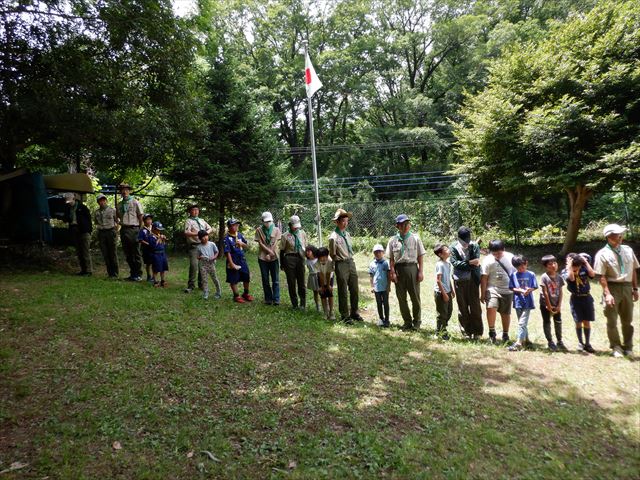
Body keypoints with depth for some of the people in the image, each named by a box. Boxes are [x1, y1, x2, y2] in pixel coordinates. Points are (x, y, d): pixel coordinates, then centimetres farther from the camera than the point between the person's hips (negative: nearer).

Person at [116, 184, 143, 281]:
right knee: (128, 254, 9)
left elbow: (140, 217, -2)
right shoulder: (119, 204, 13)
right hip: (124, 230, 6)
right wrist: (120, 223, 11)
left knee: (136, 253, -3)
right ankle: (132, 273, 18)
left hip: (133, 229, -6)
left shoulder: (135, 202, -1)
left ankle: (138, 274, 1)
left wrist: (140, 230, -4)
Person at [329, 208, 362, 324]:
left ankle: (354, 313, 26)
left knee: (354, 290, 12)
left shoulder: (347, 234, 10)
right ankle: (345, 315, 15)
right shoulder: (333, 237, -12)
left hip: (351, 262, 7)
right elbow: (332, 254, -5)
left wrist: (349, 260, 11)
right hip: (341, 265, -7)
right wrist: (341, 260, 7)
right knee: (343, 292, 3)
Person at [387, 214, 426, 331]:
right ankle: (407, 321, 22)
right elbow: (391, 259, 5)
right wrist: (392, 272, -3)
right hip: (398, 269, 2)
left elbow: (420, 256, 2)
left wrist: (420, 271, -3)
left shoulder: (415, 238, 1)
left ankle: (417, 321, 20)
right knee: (401, 297, 8)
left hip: (412, 268, -1)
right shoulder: (393, 240, 4)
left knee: (415, 296, 4)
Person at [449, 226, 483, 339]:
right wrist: (469, 263, -16)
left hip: (473, 279, 0)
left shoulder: (474, 246, 2)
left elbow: (476, 262, -7)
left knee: (475, 306, 2)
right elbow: (455, 263, -11)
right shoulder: (453, 247, 0)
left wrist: (463, 264, -18)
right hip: (459, 280, 0)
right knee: (462, 306, 7)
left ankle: (477, 331, 12)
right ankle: (467, 330, 20)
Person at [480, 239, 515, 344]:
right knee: (491, 307, -27)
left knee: (506, 313, 12)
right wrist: (483, 294, -8)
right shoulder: (488, 260, -9)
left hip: (507, 291, 3)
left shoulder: (510, 257, 1)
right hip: (493, 289, -3)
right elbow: (484, 278, -7)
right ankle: (492, 332, -12)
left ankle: (505, 335, 31)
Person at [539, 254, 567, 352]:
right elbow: (545, 292, -14)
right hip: (546, 304, -4)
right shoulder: (544, 277, -14)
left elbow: (560, 292, 1)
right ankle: (550, 342, 15)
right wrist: (549, 306, -14)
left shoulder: (559, 277, -1)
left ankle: (559, 342, 23)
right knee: (547, 322, 5)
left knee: (558, 322, 10)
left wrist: (559, 305, -6)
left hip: (556, 304, 4)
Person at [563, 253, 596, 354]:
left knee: (587, 321, 7)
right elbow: (571, 278, -26)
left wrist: (586, 262, -13)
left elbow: (592, 274, -18)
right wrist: (569, 265, -20)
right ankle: (580, 343, 17)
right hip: (575, 298, -2)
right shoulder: (565, 272, -6)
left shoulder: (584, 269, -1)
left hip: (586, 297, 2)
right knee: (578, 322, 1)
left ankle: (587, 344, 18)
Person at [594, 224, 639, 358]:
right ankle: (616, 347, 20)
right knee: (612, 321, 4)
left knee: (627, 320, 13)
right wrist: (607, 294, -18)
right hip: (613, 288, -4)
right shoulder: (602, 254, -8)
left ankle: (628, 347, 27)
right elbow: (602, 276, -12)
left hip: (627, 288, 4)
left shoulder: (628, 250, 8)